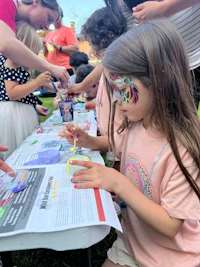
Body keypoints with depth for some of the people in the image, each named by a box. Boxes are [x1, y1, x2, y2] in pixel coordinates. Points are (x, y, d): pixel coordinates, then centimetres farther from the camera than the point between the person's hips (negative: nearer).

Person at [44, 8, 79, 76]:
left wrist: (58, 47, -14)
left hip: (65, 69, -6)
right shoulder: (49, 34, 21)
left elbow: (76, 48, -10)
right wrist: (45, 47, 4)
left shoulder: (67, 30, 3)